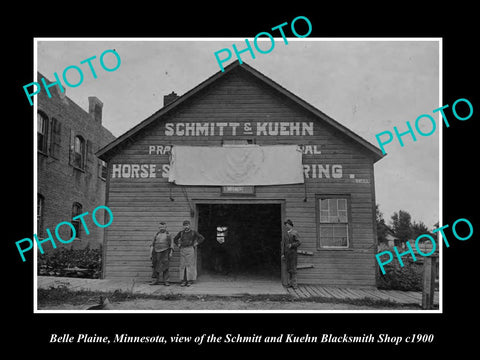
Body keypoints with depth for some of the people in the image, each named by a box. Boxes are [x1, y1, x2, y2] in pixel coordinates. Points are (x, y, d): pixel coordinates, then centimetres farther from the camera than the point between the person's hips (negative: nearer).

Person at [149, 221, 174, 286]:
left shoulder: (168, 235, 3)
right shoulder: (156, 235, 10)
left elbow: (171, 244, 0)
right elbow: (152, 244, 10)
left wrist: (171, 253, -9)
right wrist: (151, 252, 2)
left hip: (165, 252, -3)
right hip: (157, 252, 3)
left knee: (165, 267, -7)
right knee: (156, 267, 4)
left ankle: (166, 281, -4)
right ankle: (157, 281, 12)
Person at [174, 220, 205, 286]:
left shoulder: (193, 232, 0)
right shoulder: (181, 232, 9)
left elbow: (202, 238, -2)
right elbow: (175, 239, 24)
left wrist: (195, 244, -4)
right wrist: (178, 245, 10)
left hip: (190, 249, -3)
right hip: (182, 250, 3)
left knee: (190, 265, -5)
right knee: (183, 265, 1)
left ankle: (190, 280, 0)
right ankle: (183, 280, 6)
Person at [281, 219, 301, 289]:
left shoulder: (295, 232, -4)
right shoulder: (285, 233, 11)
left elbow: (299, 243, -8)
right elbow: (283, 244, 10)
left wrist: (291, 245, -19)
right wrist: (282, 254, 4)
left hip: (293, 252, -5)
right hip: (287, 253, 5)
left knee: (293, 268, -4)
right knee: (289, 268, 6)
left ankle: (294, 283, 1)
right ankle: (290, 283, 11)